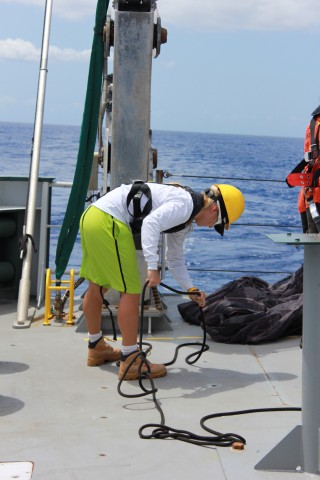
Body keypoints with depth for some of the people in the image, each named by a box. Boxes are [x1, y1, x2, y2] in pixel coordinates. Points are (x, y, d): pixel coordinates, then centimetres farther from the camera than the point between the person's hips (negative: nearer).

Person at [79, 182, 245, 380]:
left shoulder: (186, 219, 20)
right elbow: (150, 223, -27)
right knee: (131, 291, -4)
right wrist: (153, 267, -30)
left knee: (97, 286, 22)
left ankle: (96, 348, 39)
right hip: (109, 222, -11)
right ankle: (130, 362, 4)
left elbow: (175, 258, 27)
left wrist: (190, 288, 17)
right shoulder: (185, 204, -11)